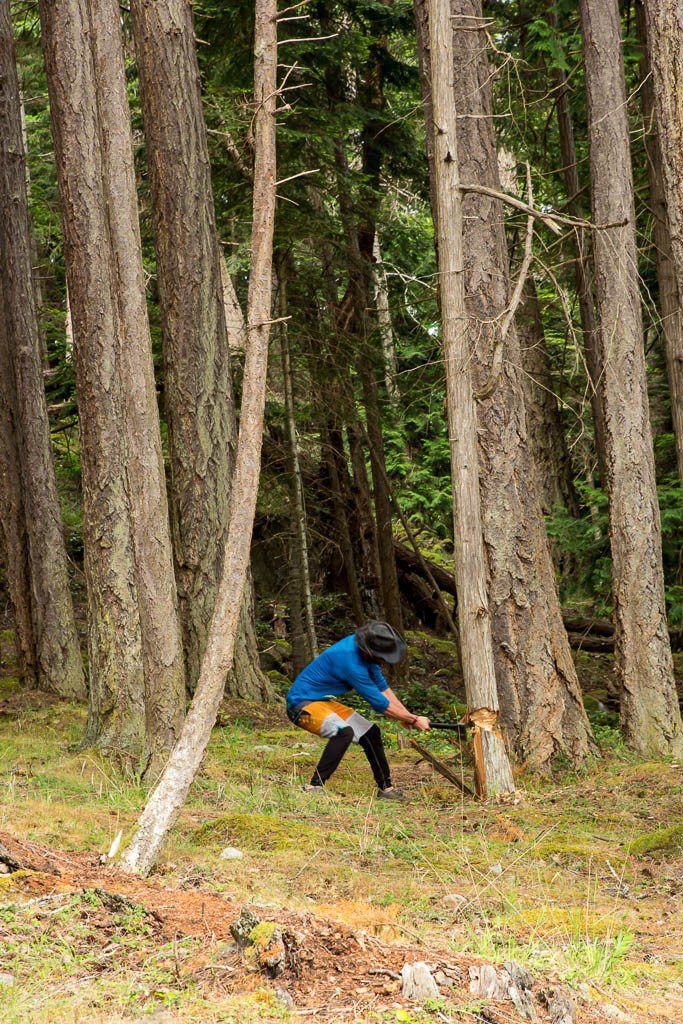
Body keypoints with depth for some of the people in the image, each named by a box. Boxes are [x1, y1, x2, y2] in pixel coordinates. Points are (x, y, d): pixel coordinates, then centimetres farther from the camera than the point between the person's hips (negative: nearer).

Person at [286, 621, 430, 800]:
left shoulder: (365, 652, -3)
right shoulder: (351, 661, -31)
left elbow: (382, 686, 10)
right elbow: (379, 703, -25)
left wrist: (406, 714, 1)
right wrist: (414, 720, -15)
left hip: (324, 701, 10)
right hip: (303, 703, -10)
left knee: (370, 732, 11)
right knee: (344, 732, -33)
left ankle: (385, 788, 24)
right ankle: (314, 788, -30)